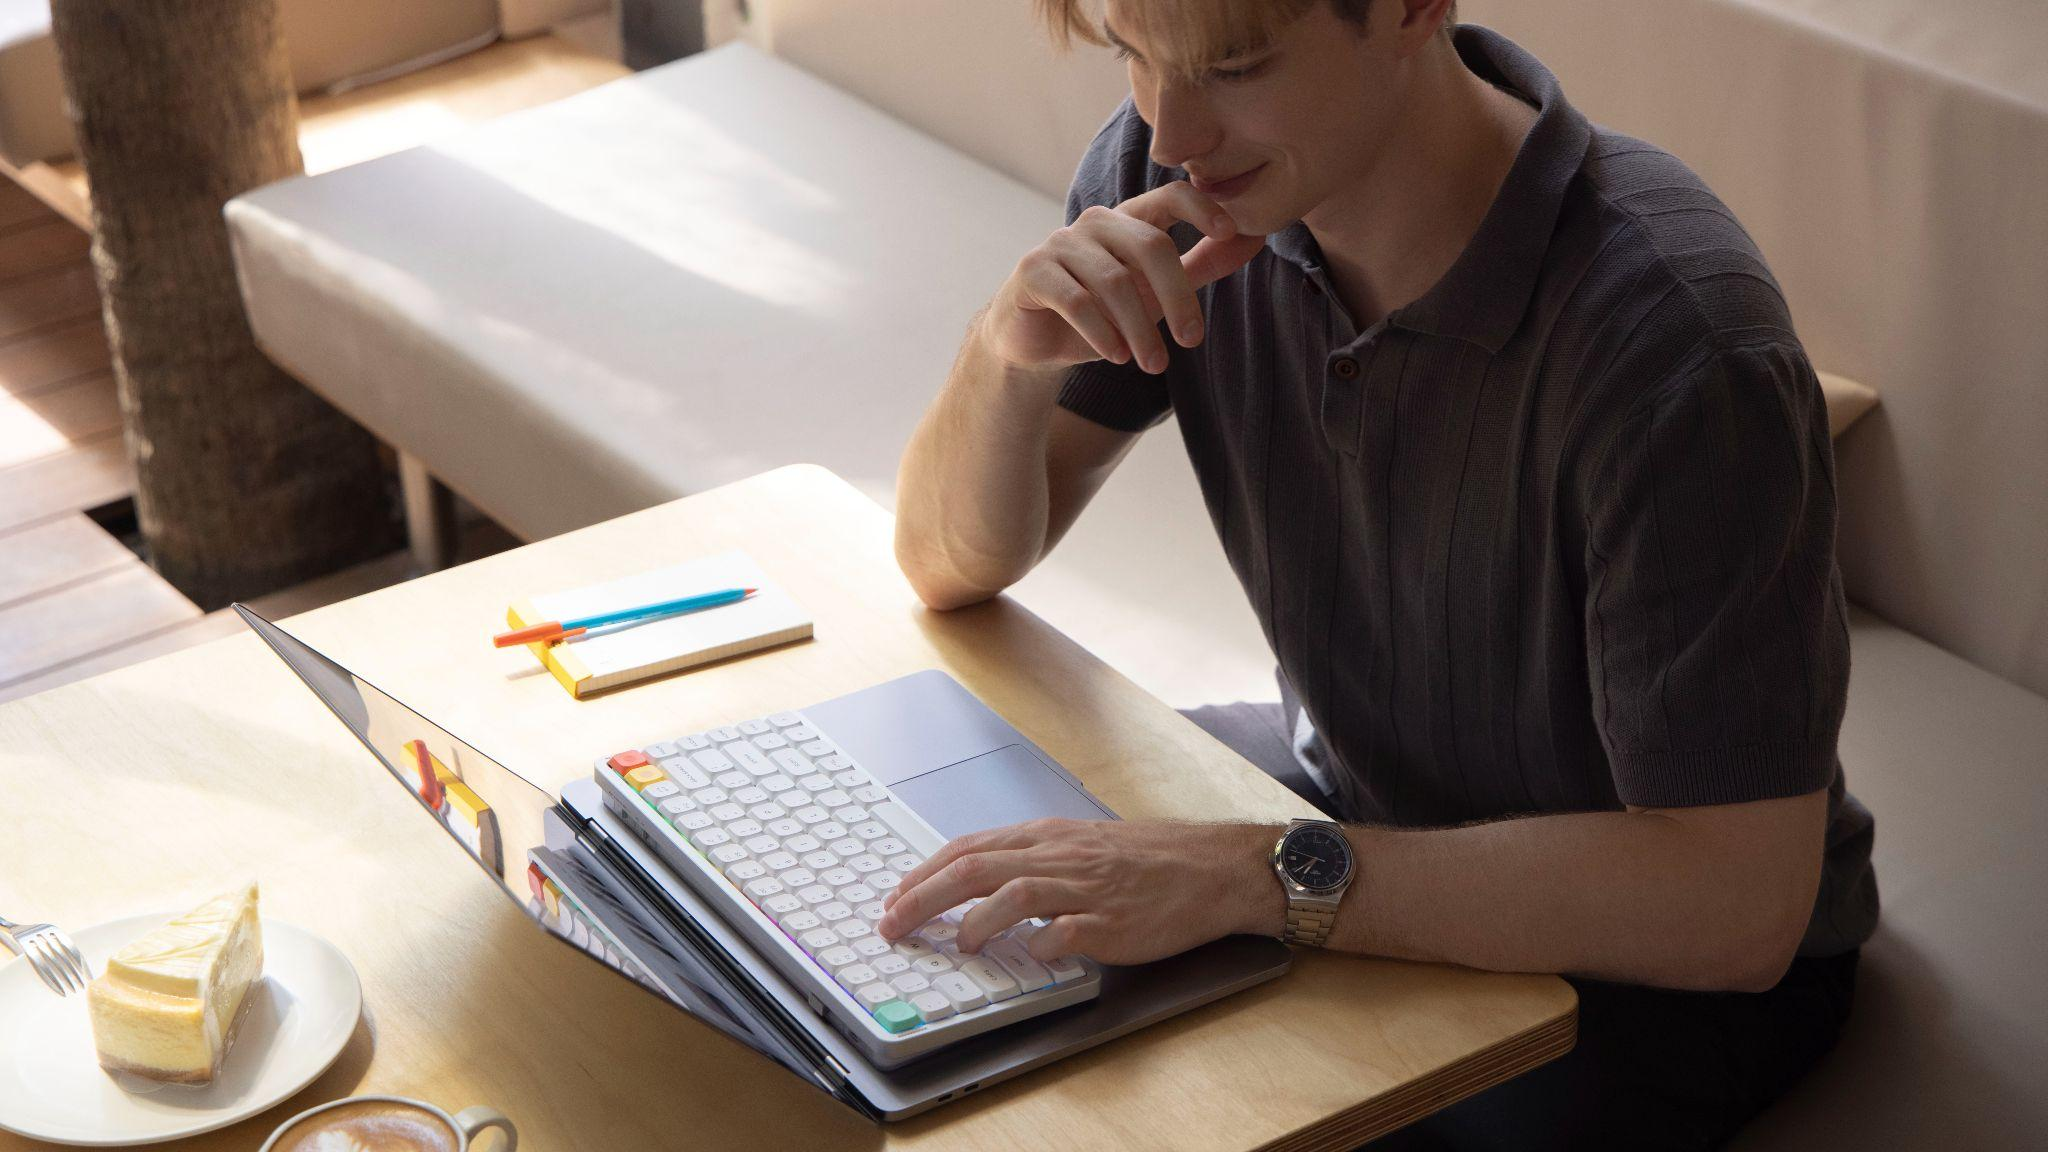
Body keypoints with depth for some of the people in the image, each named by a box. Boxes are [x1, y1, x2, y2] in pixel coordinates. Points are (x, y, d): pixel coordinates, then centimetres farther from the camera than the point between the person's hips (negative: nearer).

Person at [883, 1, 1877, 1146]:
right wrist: (1007, 353, -26)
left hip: (1650, 961, -5)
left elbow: (1737, 908, -34)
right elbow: (954, 565, -4)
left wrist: (1262, 876, -40)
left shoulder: (1674, 343, -34)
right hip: (1353, 786, 6)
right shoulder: (1169, 170, -14)